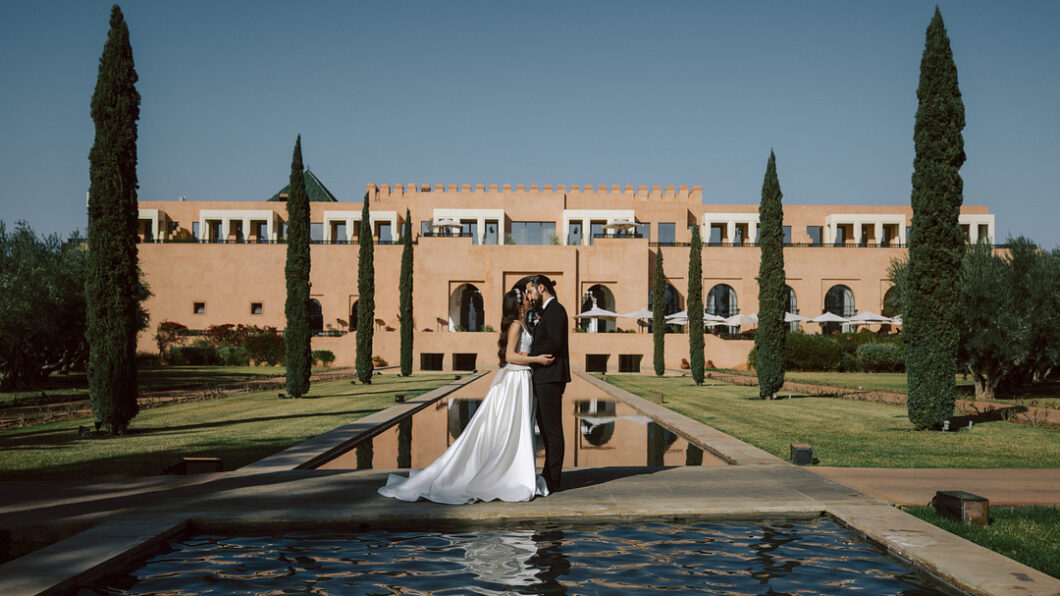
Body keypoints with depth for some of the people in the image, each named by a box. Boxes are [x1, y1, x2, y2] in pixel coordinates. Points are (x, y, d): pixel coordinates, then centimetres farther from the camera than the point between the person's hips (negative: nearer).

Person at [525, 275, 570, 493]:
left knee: (552, 429, -6)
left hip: (550, 377, -11)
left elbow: (555, 343, -21)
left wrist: (529, 355, -15)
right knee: (545, 427, 15)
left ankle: (552, 480, -2)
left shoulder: (555, 309, -11)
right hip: (544, 378, 11)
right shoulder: (548, 311, 20)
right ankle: (549, 474, 22)